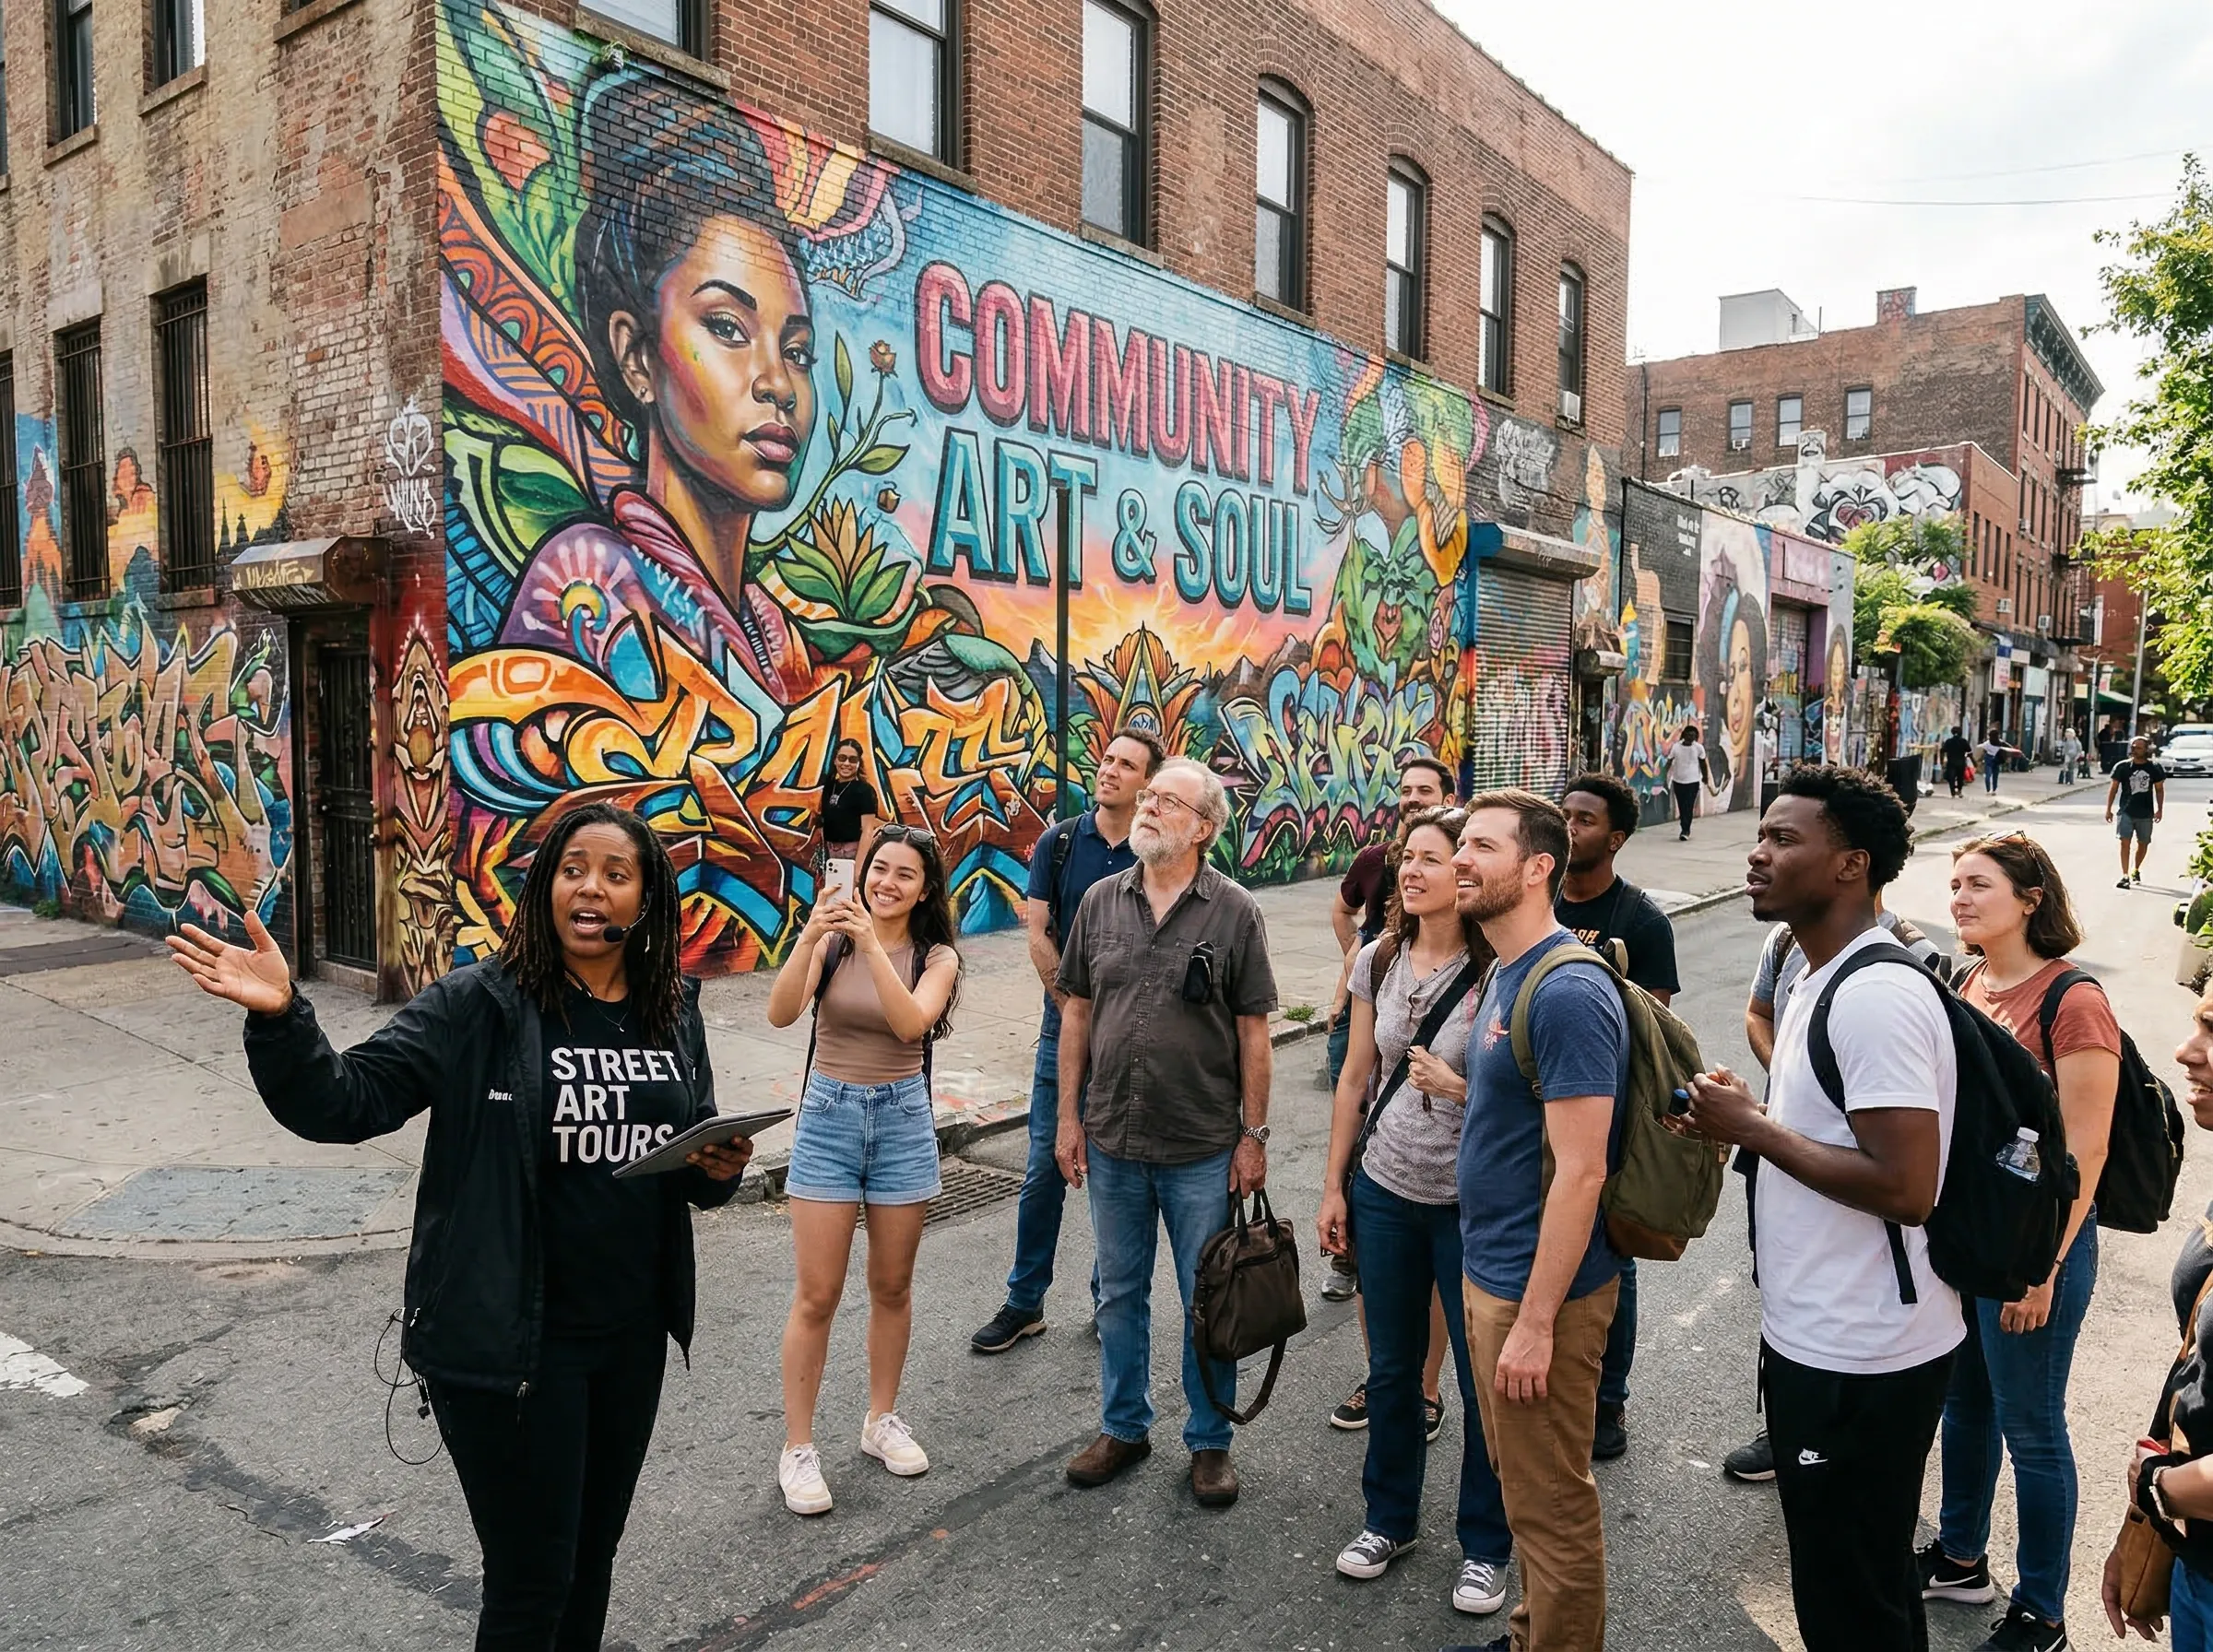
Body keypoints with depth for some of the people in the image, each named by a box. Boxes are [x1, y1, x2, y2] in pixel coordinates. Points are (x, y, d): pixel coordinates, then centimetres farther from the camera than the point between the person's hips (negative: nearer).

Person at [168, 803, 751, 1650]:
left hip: (633, 1336, 5)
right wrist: (280, 1020, -34)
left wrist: (720, 1170, -8)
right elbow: (347, 1101, -18)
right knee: (533, 1582, 7)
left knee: (593, 1555, 23)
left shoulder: (675, 1011, 2)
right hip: (510, 1341, -5)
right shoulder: (479, 1006, -13)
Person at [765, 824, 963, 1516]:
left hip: (902, 1120, 2)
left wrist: (873, 945, -31)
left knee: (892, 1287, 14)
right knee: (816, 1296, 1)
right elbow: (781, 1014, -19)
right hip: (828, 1116, -1)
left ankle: (882, 1421, 32)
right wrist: (809, 937, -32)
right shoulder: (831, 940, -4)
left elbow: (911, 1023, -22)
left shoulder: (937, 956, -2)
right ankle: (797, 1448, 14)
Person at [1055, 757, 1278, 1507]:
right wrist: (1069, 1117, 4)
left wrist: (1253, 1134, -5)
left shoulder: (1234, 912, -7)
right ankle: (1123, 1427, 35)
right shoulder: (1101, 902, 1)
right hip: (1112, 1143, 3)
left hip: (1203, 1149, -3)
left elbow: (1253, 1032, -5)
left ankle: (1209, 1441, 29)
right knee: (1119, 1294, 17)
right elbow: (1076, 1013, 6)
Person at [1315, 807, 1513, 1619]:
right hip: (1385, 1193, 4)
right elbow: (1355, 1078, 6)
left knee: (1483, 1380, 9)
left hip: (1471, 1205, -4)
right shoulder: (1378, 961, -1)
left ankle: (1484, 1545, 30)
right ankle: (1389, 1519, 38)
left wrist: (1458, 1088, -27)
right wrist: (1333, 1187, 7)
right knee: (1391, 1368, 18)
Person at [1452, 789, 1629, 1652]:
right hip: (1488, 1272, 10)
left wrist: (1536, 1321, -23)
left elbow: (1580, 1171, -24)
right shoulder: (1504, 975, 7)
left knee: (1551, 1505, 8)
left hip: (1538, 1290, -9)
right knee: (1520, 1484, 24)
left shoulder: (1568, 993, -22)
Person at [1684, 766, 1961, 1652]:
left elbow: (1906, 1187, -28)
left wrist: (1753, 1127, -20)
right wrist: (1743, 1117, 3)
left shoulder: (1877, 995, -23)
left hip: (1860, 1361, -10)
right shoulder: (1820, 979, 10)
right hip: (1818, 1340, 10)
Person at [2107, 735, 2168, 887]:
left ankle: (2136, 870, 36)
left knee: (2143, 844, 13)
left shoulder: (2154, 769, 1)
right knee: (2125, 842, -12)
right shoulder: (2122, 767, -2)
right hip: (2126, 812, -2)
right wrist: (2108, 809, 1)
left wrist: (2160, 809, 2)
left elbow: (2159, 789, 8)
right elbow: (2114, 788, 3)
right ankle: (2125, 876, -13)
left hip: (2146, 813, 2)